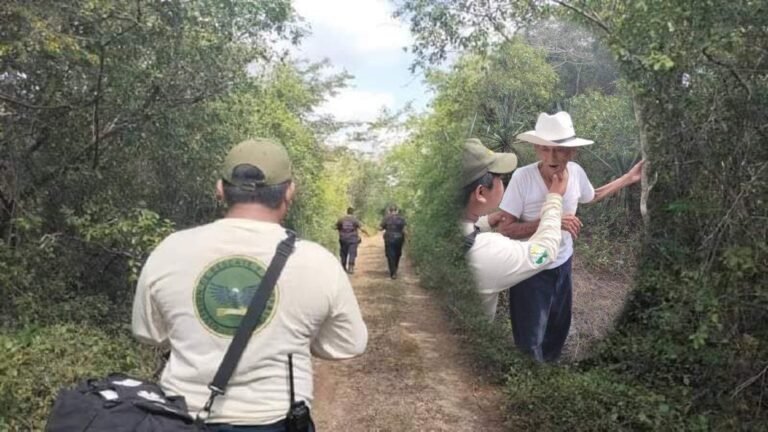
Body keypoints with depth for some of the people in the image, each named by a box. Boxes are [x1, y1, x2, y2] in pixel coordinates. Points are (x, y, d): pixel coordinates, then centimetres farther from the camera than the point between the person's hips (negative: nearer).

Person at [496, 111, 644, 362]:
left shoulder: (576, 172, -11)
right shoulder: (523, 177, -27)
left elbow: (592, 196, 13)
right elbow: (504, 229, -25)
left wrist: (629, 178, 10)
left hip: (562, 265, 6)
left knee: (558, 331, 26)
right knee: (531, 339, 7)